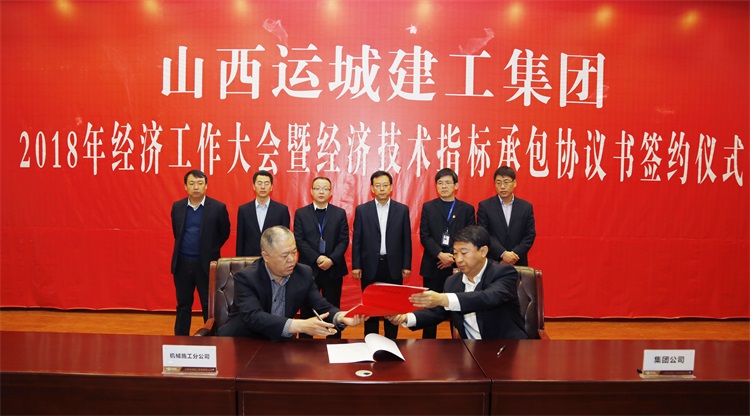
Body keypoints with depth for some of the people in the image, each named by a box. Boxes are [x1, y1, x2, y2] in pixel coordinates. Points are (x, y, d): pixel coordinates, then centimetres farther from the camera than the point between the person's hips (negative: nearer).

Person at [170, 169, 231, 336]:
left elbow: (224, 233, 4)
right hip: (182, 263, 3)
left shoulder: (218, 208, -7)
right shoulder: (177, 207, 3)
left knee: (209, 306, 4)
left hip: (206, 263, -3)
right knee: (183, 305, 13)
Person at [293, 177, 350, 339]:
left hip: (333, 269, 0)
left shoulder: (340, 213, 6)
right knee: (307, 310, 8)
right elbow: (299, 240, -3)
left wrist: (331, 259, -15)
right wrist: (317, 258, -15)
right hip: (308, 268, 0)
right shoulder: (301, 213, 5)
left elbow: (344, 240, 0)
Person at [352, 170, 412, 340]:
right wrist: (356, 265, -3)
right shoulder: (362, 210, 1)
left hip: (393, 266, 0)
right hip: (370, 265, 0)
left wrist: (406, 265, 0)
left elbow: (406, 240, 3)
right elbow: (356, 240, 1)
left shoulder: (402, 209, 2)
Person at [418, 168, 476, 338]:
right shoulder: (428, 207, 7)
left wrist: (454, 257, -11)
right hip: (433, 265, 0)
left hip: (458, 266, 0)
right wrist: (440, 255, -15)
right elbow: (424, 236, -2)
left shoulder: (467, 209, 6)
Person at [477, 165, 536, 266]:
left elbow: (530, 235, 3)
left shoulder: (526, 207, 6)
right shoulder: (485, 206, 1)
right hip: (492, 263, -1)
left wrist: (514, 254, -10)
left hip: (518, 264, 2)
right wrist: (503, 253, -16)